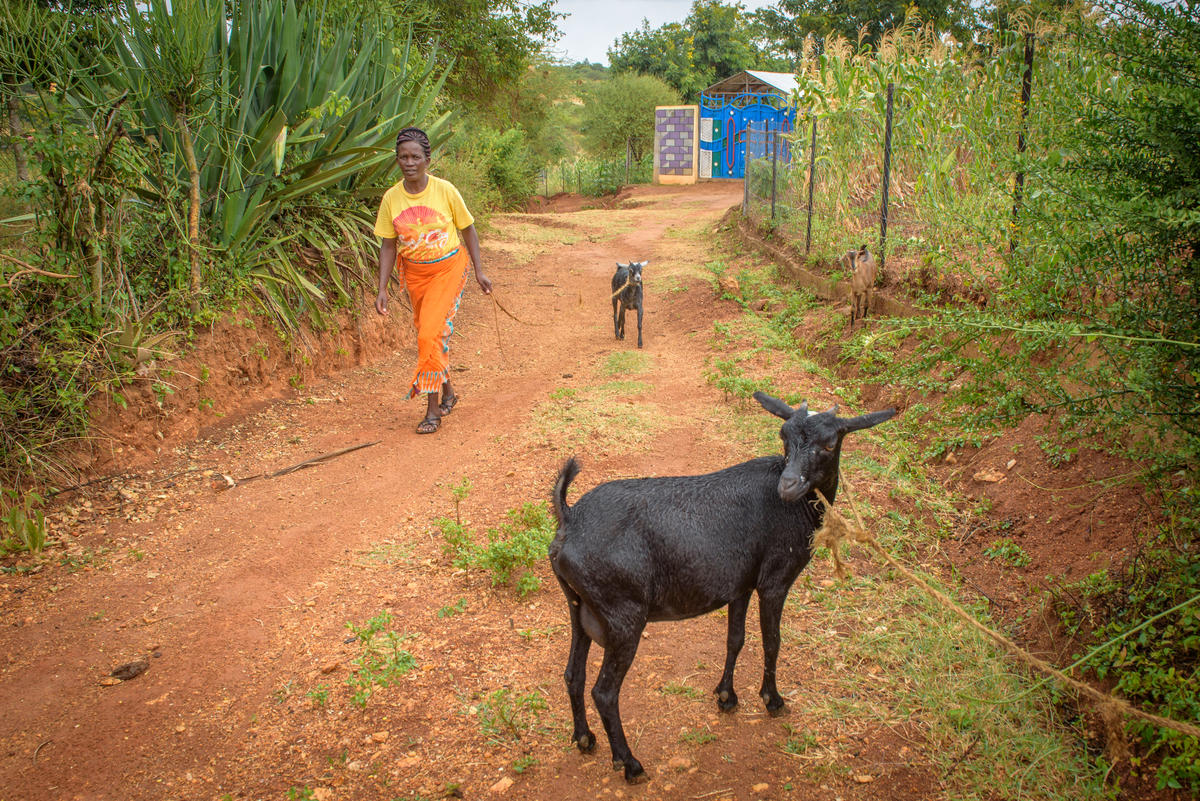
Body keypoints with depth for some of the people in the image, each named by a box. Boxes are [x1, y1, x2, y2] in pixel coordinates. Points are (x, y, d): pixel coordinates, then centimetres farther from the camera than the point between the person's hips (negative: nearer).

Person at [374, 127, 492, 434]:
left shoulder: (445, 191, -13)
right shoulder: (391, 198, -7)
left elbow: (467, 228, -1)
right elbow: (388, 246, -1)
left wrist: (479, 271, -2)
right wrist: (382, 289, -6)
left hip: (448, 269, -4)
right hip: (414, 274, 4)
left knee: (431, 334, -16)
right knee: (428, 336, 13)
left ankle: (433, 409, -7)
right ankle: (447, 393, 35)